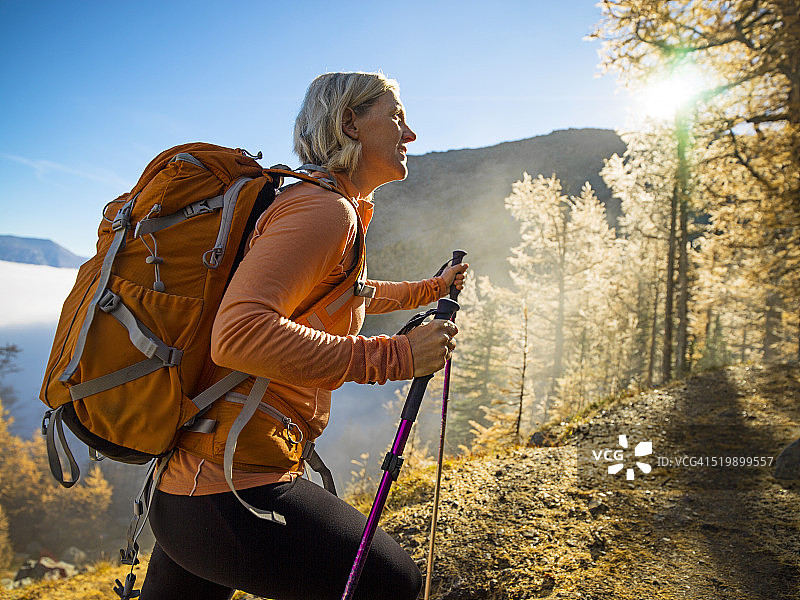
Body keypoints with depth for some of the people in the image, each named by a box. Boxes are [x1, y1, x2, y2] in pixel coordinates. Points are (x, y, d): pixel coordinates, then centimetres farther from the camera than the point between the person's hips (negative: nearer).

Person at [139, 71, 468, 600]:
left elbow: (346, 297, 35)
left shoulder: (330, 210, 16)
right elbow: (238, 334, -30)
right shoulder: (325, 209, -16)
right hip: (233, 489, -10)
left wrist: (433, 289, 42)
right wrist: (391, 356, -24)